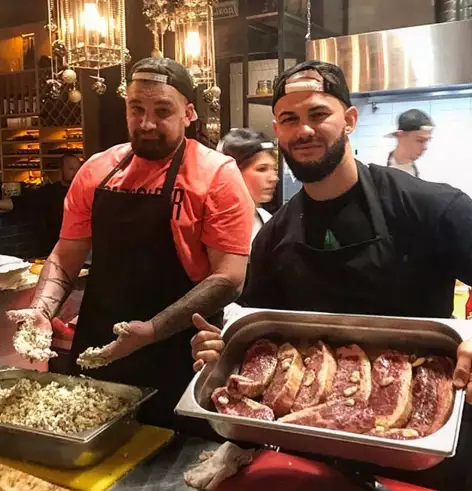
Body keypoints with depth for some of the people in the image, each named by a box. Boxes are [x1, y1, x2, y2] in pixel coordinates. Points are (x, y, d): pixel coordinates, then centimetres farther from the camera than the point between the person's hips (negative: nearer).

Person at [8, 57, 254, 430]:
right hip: (94, 356, 5)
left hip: (176, 365, -4)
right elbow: (65, 259, 11)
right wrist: (41, 311, -7)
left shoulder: (217, 175, -10)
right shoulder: (96, 171, 4)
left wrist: (151, 330, -24)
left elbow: (229, 278, -16)